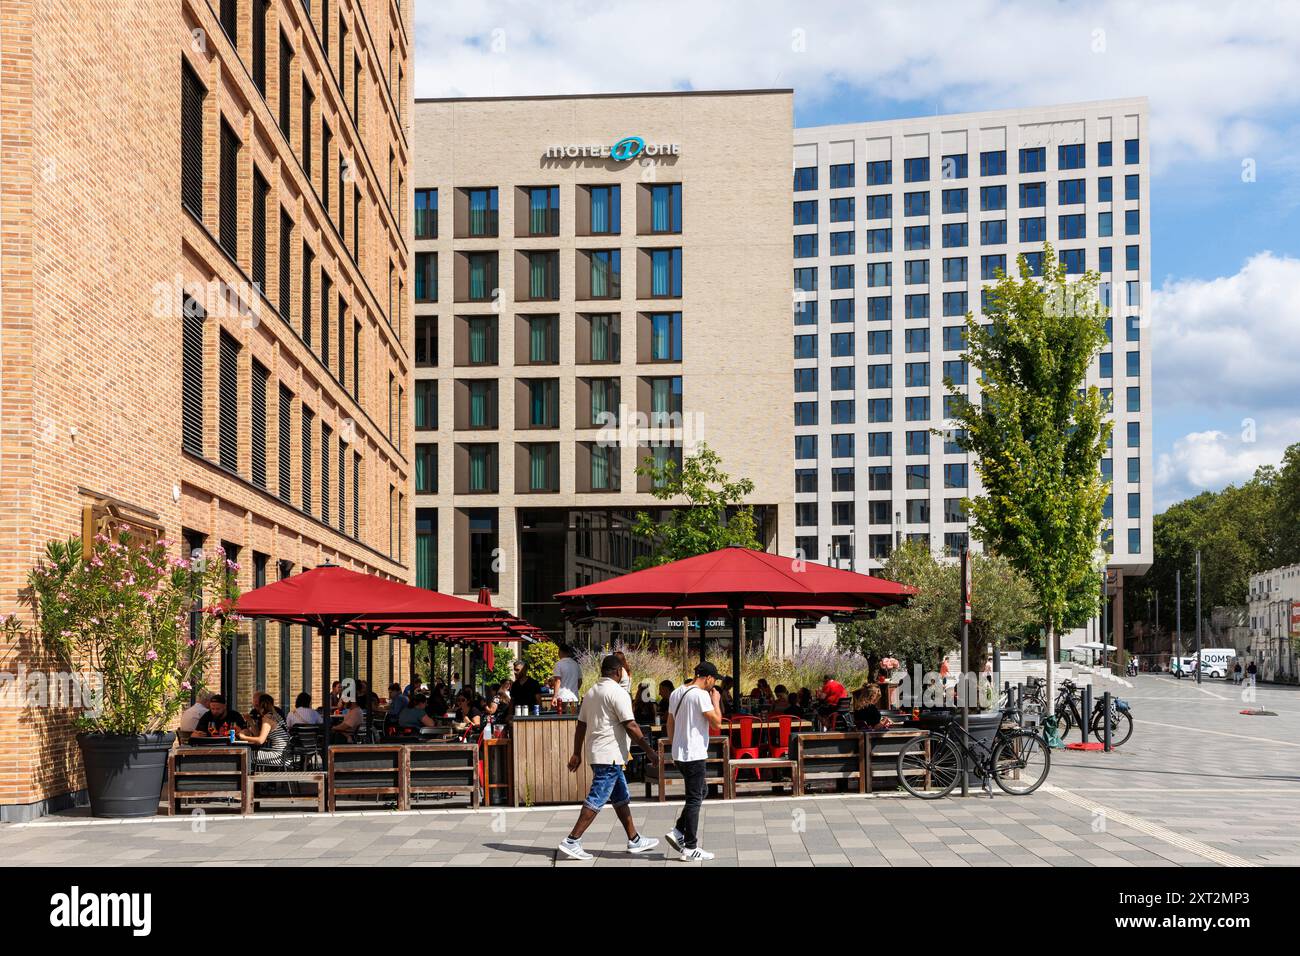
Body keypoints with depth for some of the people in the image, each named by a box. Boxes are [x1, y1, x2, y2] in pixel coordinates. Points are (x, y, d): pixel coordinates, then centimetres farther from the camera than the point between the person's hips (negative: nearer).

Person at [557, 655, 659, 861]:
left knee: (621, 798, 16)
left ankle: (634, 840, 21)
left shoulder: (591, 693, 14)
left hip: (595, 753, 9)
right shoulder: (618, 693, -13)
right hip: (610, 755, -9)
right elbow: (631, 727, -18)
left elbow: (581, 725, 16)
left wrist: (577, 754, 20)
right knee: (596, 800, -8)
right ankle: (572, 841, -11)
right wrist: (649, 750, -13)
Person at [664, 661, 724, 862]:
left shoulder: (676, 693, 12)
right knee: (694, 799, -3)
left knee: (700, 791, 21)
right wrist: (716, 702, -2)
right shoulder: (701, 695, -15)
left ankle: (678, 831, 13)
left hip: (679, 754, 9)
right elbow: (717, 723, -15)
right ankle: (690, 849, 0)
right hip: (694, 754, -9)